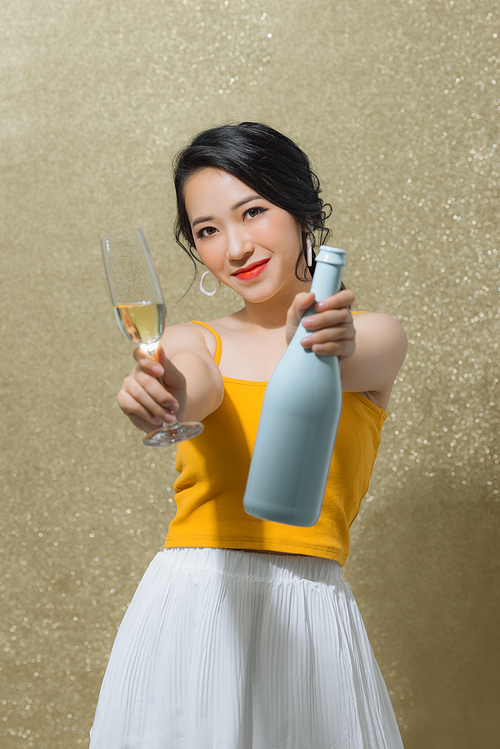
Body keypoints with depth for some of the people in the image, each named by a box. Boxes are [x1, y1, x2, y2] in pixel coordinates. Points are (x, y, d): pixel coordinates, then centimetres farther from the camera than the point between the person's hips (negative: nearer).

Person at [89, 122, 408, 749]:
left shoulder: (376, 338, 4)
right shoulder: (189, 343, 7)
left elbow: (320, 372, -20)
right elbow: (199, 385, -17)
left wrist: (317, 344, -43)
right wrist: (162, 396, -40)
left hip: (310, 617, 0)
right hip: (188, 607, 1)